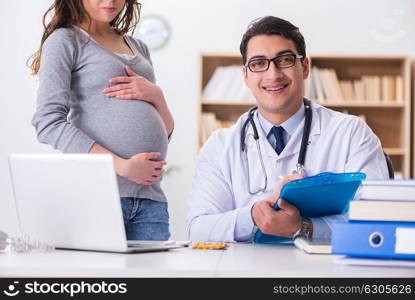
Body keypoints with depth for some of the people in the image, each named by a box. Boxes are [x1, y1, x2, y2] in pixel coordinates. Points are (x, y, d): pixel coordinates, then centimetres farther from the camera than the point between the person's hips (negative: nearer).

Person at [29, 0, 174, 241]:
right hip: (96, 193, -5)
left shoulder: (138, 47, 22)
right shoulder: (65, 40, 3)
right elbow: (49, 123, -11)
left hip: (150, 199, 5)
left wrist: (157, 95, 1)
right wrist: (122, 166, -17)